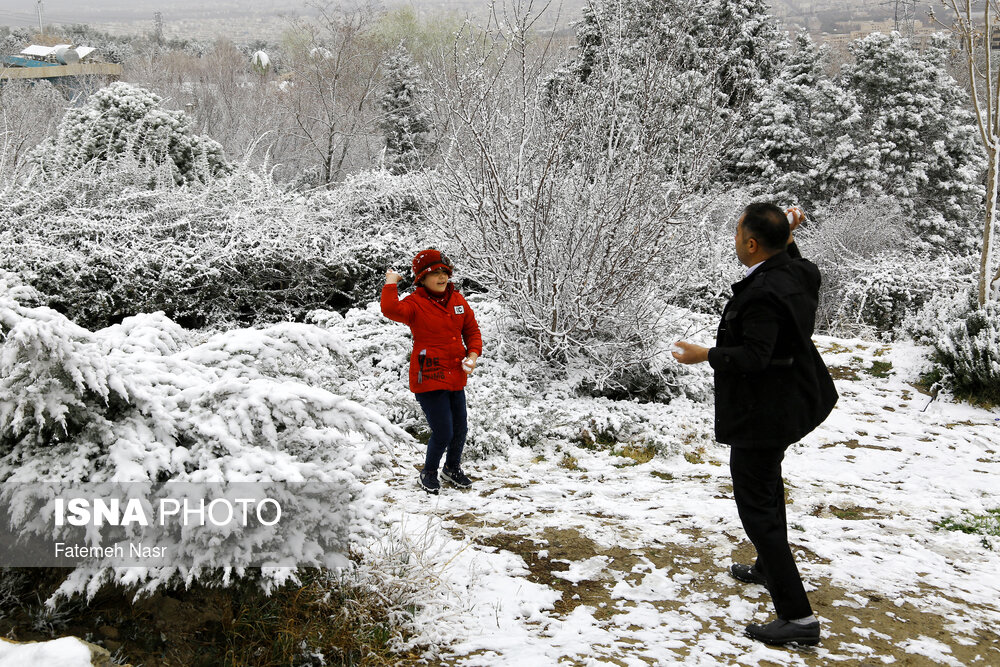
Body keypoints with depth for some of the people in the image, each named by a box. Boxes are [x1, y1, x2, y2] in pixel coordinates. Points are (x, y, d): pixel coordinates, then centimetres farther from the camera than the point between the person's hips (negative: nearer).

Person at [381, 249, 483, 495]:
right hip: (428, 380, -6)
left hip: (456, 378, 6)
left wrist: (473, 354, -3)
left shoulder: (458, 300, 6)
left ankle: (452, 468, 44)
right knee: (443, 433, -5)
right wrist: (391, 283, -21)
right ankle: (429, 473, 23)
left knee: (460, 429, 16)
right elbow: (391, 310, -32)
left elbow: (472, 330, 14)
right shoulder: (416, 303, -11)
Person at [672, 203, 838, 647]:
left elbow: (753, 357, -31)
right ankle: (769, 567, 51)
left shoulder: (763, 293, -28)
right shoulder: (796, 272, 0)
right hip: (790, 399, 11)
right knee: (767, 481, 30)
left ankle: (798, 617, -6)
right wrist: (786, 237, 15)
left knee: (757, 506, -6)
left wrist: (707, 356, -19)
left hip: (762, 410, -11)